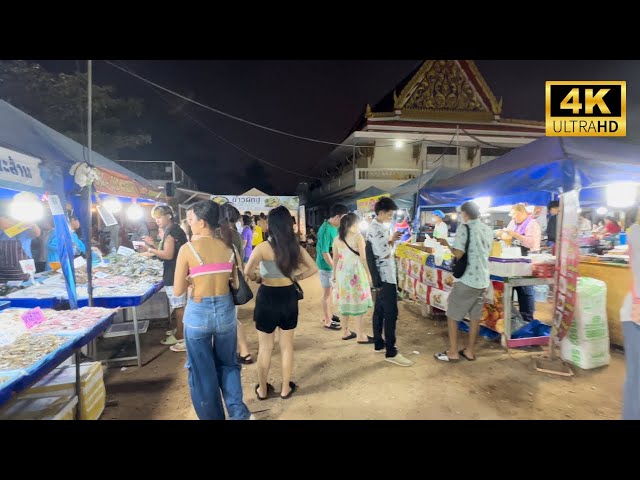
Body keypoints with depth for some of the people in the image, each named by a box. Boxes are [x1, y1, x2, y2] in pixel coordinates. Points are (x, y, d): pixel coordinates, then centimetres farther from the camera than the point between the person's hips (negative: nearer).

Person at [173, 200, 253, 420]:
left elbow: (178, 291, -8)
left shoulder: (188, 249, -12)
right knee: (227, 363, 24)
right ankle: (238, 411, 18)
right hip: (225, 310, 3)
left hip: (198, 312, -3)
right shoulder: (229, 247, -1)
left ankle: (212, 416, 31)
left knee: (202, 369, 17)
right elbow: (238, 284, 4)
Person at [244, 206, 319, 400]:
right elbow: (313, 268, 4)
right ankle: (286, 388, 29)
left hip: (267, 297, -3)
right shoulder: (295, 247, -3)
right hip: (289, 297, 3)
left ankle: (262, 390, 28)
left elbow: (248, 272, -20)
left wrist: (258, 279, -1)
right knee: (287, 345, 17)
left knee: (265, 347, 14)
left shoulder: (263, 247, -14)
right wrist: (296, 278, 8)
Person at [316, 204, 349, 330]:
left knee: (329, 291, 20)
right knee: (327, 292, 2)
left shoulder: (334, 227, 4)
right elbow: (325, 253, -25)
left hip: (333, 263, 9)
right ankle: (327, 322, 15)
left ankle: (327, 315, 35)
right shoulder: (326, 230, -24)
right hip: (326, 265, -9)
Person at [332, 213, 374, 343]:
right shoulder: (358, 236, -9)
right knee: (358, 303, 1)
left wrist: (335, 275, 19)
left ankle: (345, 332, 24)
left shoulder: (337, 239, 6)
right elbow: (363, 258, -12)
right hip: (355, 272, -6)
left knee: (344, 302, 13)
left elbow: (335, 259, 10)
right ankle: (361, 336, 9)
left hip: (342, 272, 6)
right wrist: (369, 274, -4)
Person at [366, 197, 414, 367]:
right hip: (386, 277, -10)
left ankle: (379, 344, 26)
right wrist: (393, 241, -4)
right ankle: (391, 352, 3)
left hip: (381, 277, 10)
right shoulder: (377, 229, -20)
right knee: (391, 314, -4)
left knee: (379, 311, 15)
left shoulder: (376, 227, 13)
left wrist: (391, 240, 5)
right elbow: (386, 254, -21)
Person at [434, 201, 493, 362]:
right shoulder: (488, 230, 11)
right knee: (475, 316, 14)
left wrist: (447, 244, 1)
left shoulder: (465, 228, -10)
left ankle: (453, 352, 9)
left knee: (452, 315, 5)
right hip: (483, 280, 7)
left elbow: (458, 254, -15)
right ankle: (470, 351, 23)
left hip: (466, 279, -7)